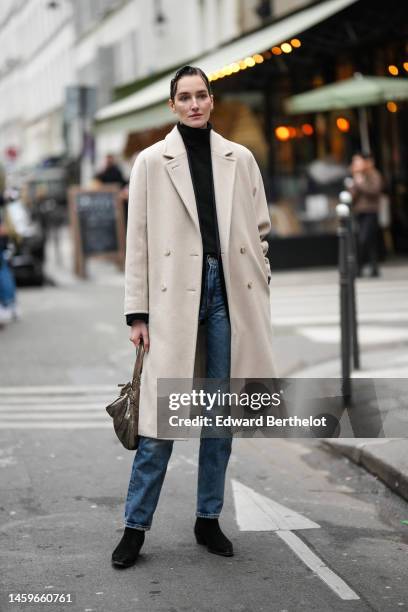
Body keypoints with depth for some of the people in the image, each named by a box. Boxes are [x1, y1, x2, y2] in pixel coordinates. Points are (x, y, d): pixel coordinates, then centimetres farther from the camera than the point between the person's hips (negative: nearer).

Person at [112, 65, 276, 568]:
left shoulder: (240, 159, 10)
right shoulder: (151, 162, 5)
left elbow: (260, 230, 14)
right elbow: (138, 240, 2)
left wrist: (257, 292, 7)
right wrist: (138, 313, -2)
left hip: (231, 292, 3)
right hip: (175, 295, -2)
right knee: (160, 418, -5)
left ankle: (209, 518, 21)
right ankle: (135, 526, 6)